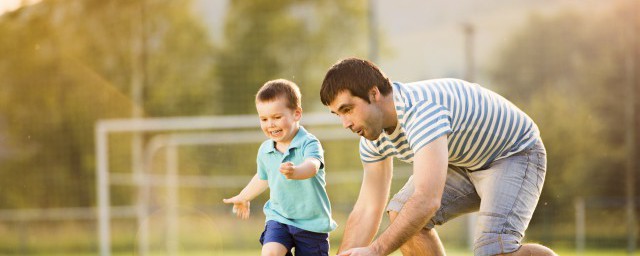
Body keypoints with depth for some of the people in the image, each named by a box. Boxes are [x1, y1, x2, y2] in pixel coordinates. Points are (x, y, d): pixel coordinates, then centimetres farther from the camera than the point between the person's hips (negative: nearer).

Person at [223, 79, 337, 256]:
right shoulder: (265, 150, 1)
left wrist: (295, 172, -63)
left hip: (312, 223, -4)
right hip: (279, 218, 4)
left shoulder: (309, 144, -17)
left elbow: (312, 166, -40)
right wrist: (243, 198, 40)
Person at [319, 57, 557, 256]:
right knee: (400, 215, -9)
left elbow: (427, 200, -45)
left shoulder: (421, 110, -36)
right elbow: (367, 210, -3)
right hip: (465, 162, 9)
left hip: (515, 155, -9)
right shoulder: (373, 137, -7)